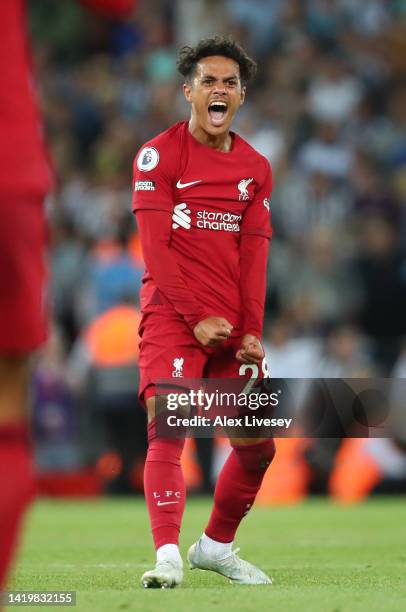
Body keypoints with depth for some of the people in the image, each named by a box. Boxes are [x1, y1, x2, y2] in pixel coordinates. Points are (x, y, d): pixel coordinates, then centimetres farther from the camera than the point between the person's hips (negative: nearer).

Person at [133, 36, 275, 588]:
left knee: (258, 447, 6)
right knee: (167, 429, -20)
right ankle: (168, 557, -26)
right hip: (172, 316, -5)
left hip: (233, 328, 5)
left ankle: (216, 547, 25)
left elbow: (254, 253, 8)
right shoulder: (159, 155, -2)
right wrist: (198, 318, -15)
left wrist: (252, 331, -3)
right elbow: (156, 248, -8)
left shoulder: (256, 168, 12)